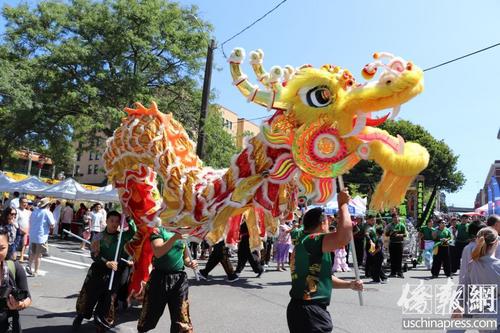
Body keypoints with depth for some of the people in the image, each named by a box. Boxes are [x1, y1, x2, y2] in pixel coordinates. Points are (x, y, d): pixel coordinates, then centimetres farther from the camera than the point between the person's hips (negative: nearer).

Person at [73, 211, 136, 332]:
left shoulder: (122, 236, -3)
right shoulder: (99, 236, -2)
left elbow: (134, 231, -23)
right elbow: (94, 255, -10)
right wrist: (107, 263, -26)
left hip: (114, 273, 0)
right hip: (98, 270, 0)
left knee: (108, 301, 7)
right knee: (88, 296, 11)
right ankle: (80, 316, 40)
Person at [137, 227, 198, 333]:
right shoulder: (159, 230, -3)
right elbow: (158, 252, -19)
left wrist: (190, 263, -3)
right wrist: (175, 237, -27)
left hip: (179, 278, 3)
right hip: (160, 277, -3)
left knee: (182, 320, 2)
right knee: (149, 316, 12)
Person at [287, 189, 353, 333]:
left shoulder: (304, 243, 17)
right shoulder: (311, 241, -16)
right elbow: (344, 238, -34)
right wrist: (342, 204, -22)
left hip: (304, 309, 10)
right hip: (308, 312, -10)